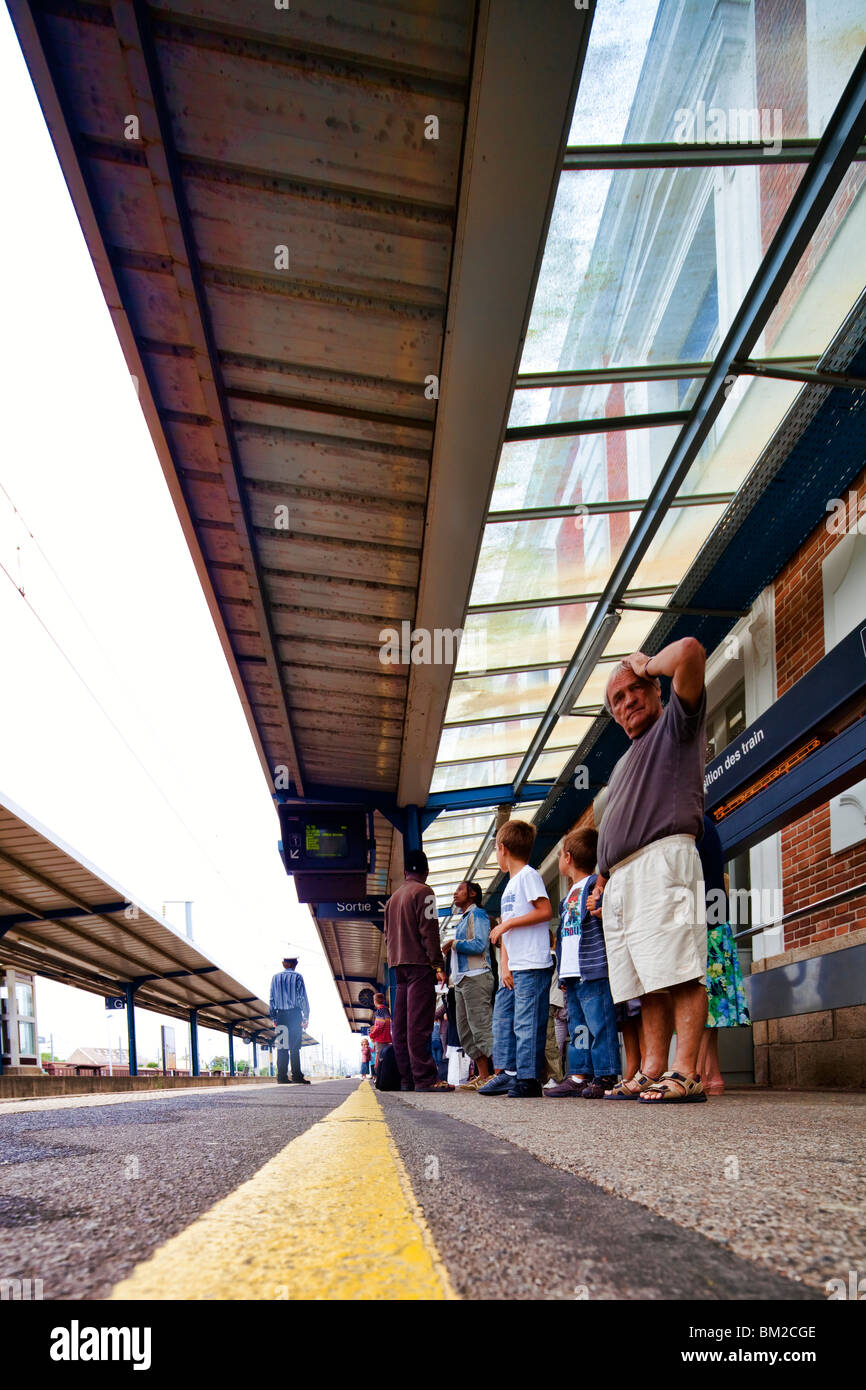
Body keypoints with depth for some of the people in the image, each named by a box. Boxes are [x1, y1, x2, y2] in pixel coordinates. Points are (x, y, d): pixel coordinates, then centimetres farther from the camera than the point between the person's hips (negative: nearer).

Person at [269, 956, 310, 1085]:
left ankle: (281, 1077, 2)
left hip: (281, 1015, 3)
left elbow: (272, 999, 10)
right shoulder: (297, 977, -2)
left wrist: (274, 1018, 13)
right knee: (295, 1047, -4)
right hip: (295, 1014, -3)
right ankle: (297, 1076, -8)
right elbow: (303, 998, -4)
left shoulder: (276, 978, 9)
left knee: (281, 1047, 5)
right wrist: (306, 1017, -2)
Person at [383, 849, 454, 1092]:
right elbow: (429, 930, -12)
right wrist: (438, 963, -12)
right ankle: (424, 1078, -14)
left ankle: (406, 1078, 7)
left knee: (401, 1024, 6)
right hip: (419, 963, -8)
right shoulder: (423, 892, -4)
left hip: (399, 964, 8)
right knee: (419, 1023, -11)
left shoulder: (393, 896, 20)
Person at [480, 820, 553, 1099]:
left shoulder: (528, 875, -5)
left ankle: (528, 1079, -5)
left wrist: (508, 923, -15)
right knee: (502, 1017, 10)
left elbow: (544, 910, -17)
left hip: (533, 966, -10)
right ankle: (509, 1072, 15)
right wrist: (505, 967, 7)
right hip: (514, 968, 10)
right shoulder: (509, 886, 21)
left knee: (526, 1021, -9)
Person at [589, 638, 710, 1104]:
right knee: (648, 985, 4)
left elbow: (690, 652, -7)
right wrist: (602, 883, 23)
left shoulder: (676, 724, 10)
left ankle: (686, 1074, -20)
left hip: (662, 861, -8)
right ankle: (652, 1071, 3)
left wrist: (647, 664, 9)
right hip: (621, 878, 8)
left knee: (679, 974, -15)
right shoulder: (625, 762, 34)